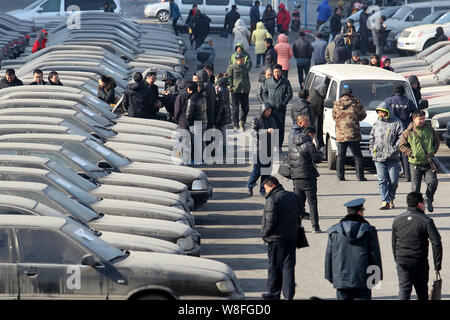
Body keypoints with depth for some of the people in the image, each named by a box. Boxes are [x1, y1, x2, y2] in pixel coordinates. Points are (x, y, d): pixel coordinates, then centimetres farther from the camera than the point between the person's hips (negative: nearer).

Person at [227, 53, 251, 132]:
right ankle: (235, 126, 4)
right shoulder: (231, 67, -2)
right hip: (235, 90, -5)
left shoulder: (245, 67, 17)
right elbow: (229, 77, -4)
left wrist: (248, 88, 18)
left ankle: (242, 122, 24)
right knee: (235, 108, -1)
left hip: (245, 91, 5)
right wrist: (230, 87, -12)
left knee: (245, 108, 5)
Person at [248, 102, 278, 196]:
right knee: (257, 170, -6)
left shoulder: (272, 120, 10)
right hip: (259, 149, -4)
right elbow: (254, 132, -18)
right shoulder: (255, 121, -4)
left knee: (267, 170, 3)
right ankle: (250, 186, 19)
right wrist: (266, 131, -29)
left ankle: (263, 190, 13)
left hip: (269, 149, 4)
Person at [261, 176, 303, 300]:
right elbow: (299, 216, 12)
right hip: (292, 237, 6)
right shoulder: (294, 197, 7)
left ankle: (273, 293, 18)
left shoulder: (272, 200, -15)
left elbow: (270, 221, -19)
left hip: (276, 239, -6)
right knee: (289, 266, 7)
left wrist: (264, 234, -5)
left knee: (274, 266, 8)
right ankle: (289, 295, 4)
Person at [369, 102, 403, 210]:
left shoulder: (396, 123, -1)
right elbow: (372, 138, 20)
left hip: (393, 158, -3)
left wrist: (393, 150, -12)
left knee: (393, 180, 2)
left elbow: (401, 138, -5)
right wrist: (372, 150, 7)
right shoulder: (376, 124, 12)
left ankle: (391, 199, 20)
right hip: (378, 158, 3)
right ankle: (385, 201, -8)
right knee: (382, 180, -6)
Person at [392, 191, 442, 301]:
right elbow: (436, 243, -15)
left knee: (404, 289, -4)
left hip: (402, 260, 2)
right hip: (420, 262, -2)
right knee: (422, 292, 14)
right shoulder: (426, 221, -9)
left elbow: (394, 243, 12)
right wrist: (437, 265, -9)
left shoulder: (397, 220, 4)